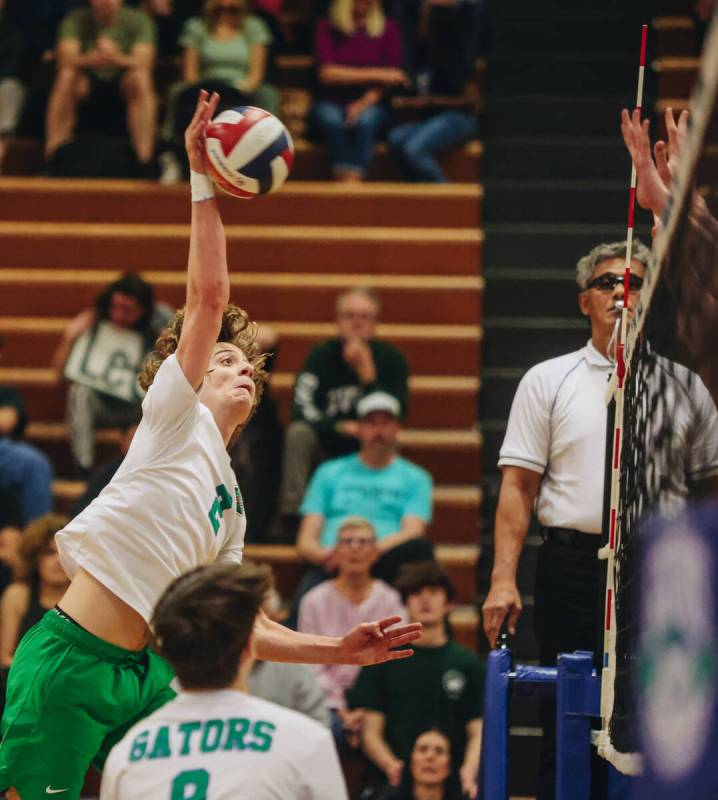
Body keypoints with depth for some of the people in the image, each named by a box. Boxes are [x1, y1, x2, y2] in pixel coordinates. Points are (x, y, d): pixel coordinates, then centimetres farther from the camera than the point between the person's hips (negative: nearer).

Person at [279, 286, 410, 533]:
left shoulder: (390, 358, -2)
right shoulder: (322, 355, 0)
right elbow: (302, 409, -11)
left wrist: (368, 373, -22)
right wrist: (339, 427, -23)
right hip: (326, 446, 1)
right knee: (299, 432, -27)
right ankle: (292, 516, -26)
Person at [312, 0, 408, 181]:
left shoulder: (388, 28, 7)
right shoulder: (327, 28, 5)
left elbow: (391, 78, 1)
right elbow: (327, 73, -6)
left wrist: (365, 102, -18)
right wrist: (375, 75, -11)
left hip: (371, 104, 0)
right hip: (331, 104, 0)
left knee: (365, 120, -34)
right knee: (332, 119, -34)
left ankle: (353, 183, -48)